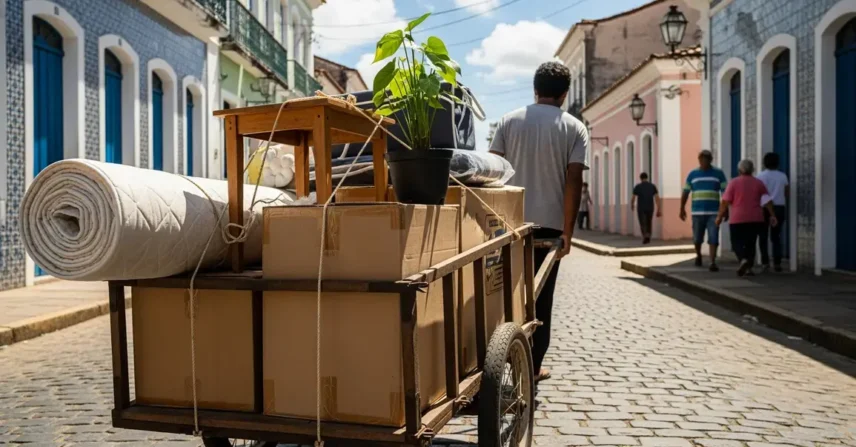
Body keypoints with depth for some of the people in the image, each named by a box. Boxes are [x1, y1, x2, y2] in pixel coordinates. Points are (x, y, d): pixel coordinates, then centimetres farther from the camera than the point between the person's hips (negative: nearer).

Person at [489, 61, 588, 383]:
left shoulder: (509, 121, 4)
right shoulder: (574, 128, -1)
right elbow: (574, 181, -8)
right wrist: (567, 231, -5)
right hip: (549, 223, -1)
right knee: (541, 296, 8)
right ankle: (532, 365, 13)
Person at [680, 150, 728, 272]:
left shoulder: (718, 173, 3)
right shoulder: (692, 174, 7)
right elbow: (685, 192, 8)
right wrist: (682, 209, 3)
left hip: (713, 212, -1)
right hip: (697, 212, 1)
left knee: (713, 239, -7)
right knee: (697, 238, 10)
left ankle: (713, 262, -6)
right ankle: (698, 256, 35)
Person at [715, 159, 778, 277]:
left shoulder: (734, 182, -3)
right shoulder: (759, 183, 6)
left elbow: (725, 201, -7)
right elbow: (767, 201, 2)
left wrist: (720, 216, -1)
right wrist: (772, 215, 5)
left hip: (737, 219, -3)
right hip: (755, 219, 3)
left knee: (737, 242, 5)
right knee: (751, 243, 13)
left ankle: (743, 259, -21)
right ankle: (749, 268, 10)